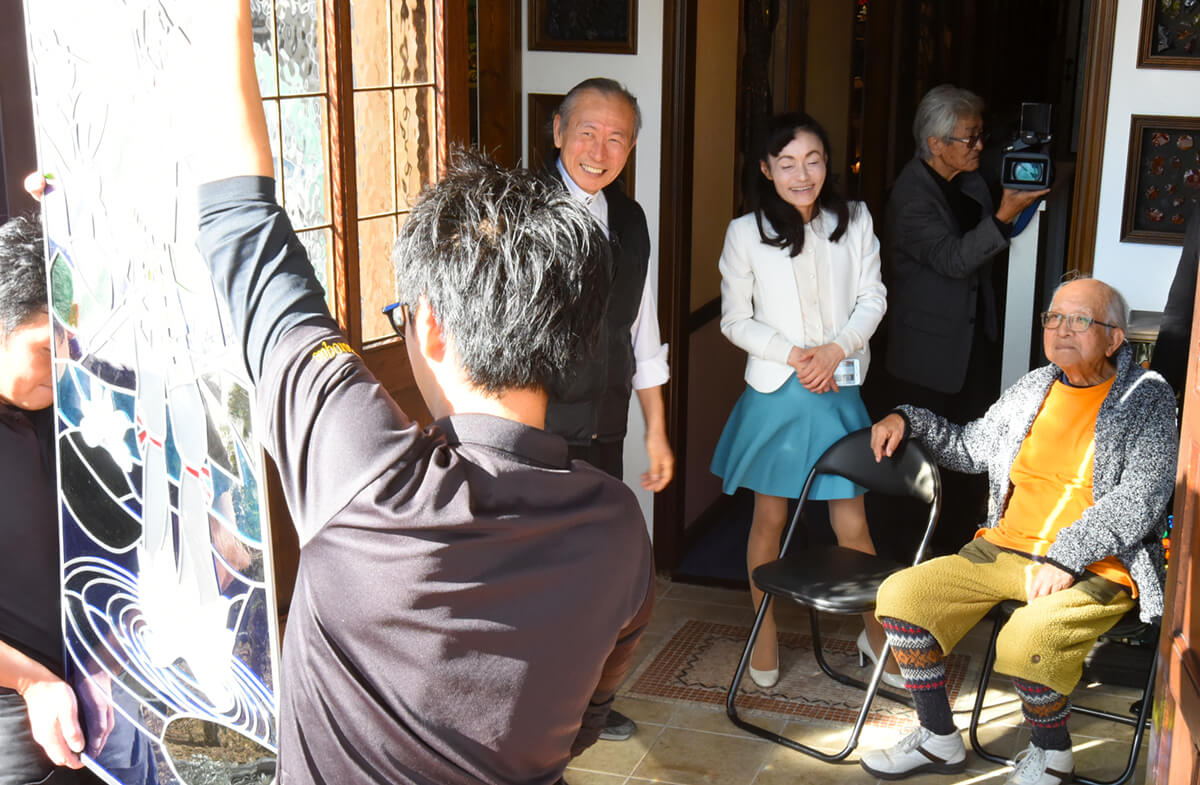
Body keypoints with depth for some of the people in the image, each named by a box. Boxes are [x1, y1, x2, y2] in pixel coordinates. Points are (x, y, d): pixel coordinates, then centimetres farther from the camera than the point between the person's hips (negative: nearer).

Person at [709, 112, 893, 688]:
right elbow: (735, 320, -2)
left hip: (837, 392, 1)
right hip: (775, 392, -1)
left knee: (852, 524, 2)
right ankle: (765, 634, 27)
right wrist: (794, 354, -14)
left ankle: (877, 633, 23)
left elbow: (872, 299, 3)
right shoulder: (746, 233, -3)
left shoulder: (854, 222, 3)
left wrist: (836, 349, -13)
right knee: (769, 518, 10)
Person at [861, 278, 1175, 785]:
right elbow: (970, 447, 30)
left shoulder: (1148, 399, -3)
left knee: (1024, 642, -34)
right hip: (1005, 548, 6)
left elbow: (1140, 497, -15)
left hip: (1097, 567, -6)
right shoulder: (1033, 389, 15)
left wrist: (1066, 557, -22)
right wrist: (907, 420, 17)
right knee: (900, 595, -9)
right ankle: (939, 741, 8)